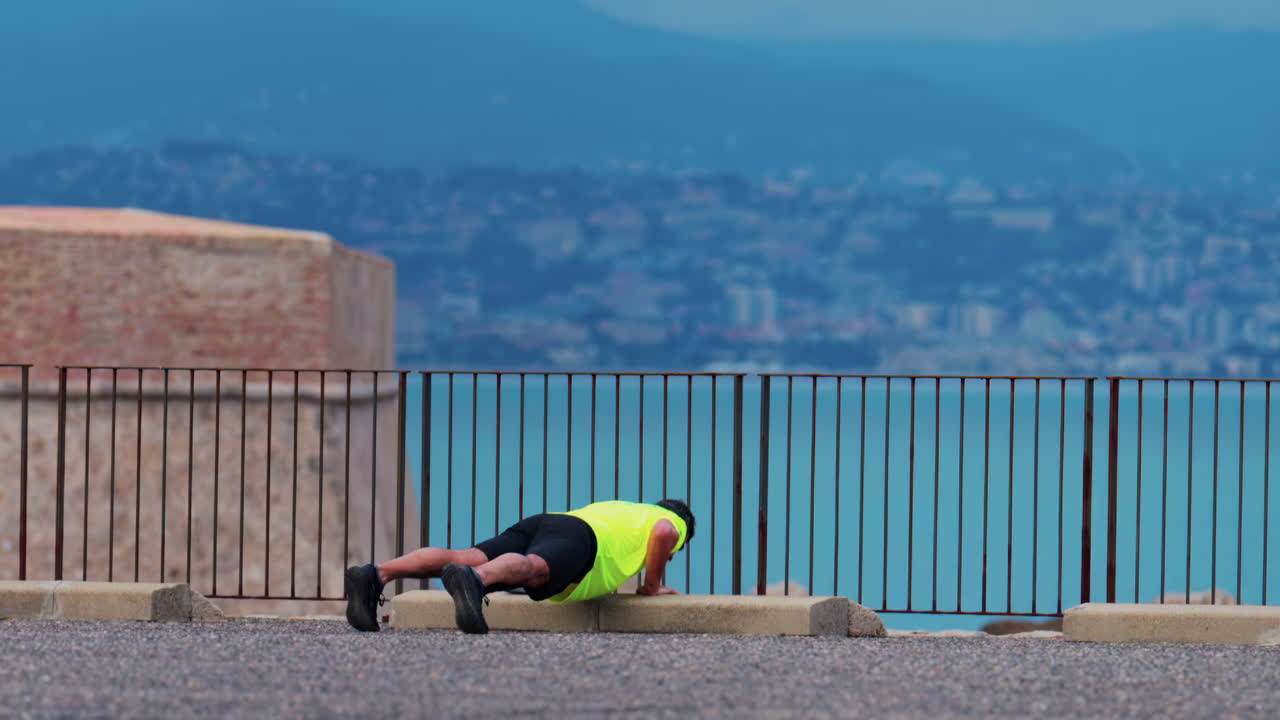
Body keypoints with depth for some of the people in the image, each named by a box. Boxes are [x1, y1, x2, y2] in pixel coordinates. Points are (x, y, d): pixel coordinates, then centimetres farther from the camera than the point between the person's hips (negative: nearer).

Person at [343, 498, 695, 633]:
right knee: (531, 568, -38)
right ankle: (473, 581, -73)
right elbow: (663, 533, 3)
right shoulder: (673, 521, 28)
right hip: (576, 537, -6)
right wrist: (652, 584, 18)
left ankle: (376, 575, -41)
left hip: (535, 526, 6)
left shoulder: (613, 507, 49)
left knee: (463, 559, -17)